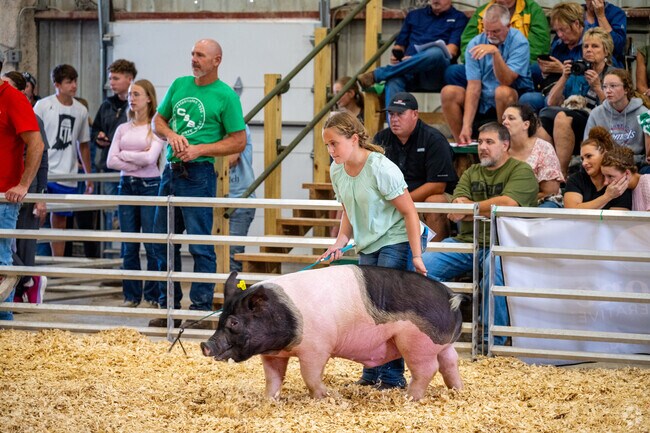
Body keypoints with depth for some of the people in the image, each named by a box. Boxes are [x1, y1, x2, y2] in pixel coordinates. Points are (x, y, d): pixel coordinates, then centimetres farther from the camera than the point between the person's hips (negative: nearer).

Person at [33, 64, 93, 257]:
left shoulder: (81, 111, 9)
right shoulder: (43, 105, -3)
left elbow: (83, 145, 18)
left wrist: (89, 176, 17)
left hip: (67, 176, 4)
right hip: (43, 173, -4)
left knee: (60, 221, 9)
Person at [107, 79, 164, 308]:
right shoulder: (123, 129, 12)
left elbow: (150, 158, -15)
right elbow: (110, 161, 3)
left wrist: (124, 154, -4)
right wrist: (137, 163, -8)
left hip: (150, 186, -5)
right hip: (127, 186, 5)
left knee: (153, 246, -4)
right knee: (129, 246, 6)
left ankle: (152, 296, 3)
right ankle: (131, 296, 12)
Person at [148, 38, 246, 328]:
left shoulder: (225, 95, -5)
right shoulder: (180, 85, 12)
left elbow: (239, 141, -6)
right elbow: (158, 120, 18)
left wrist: (199, 149, -15)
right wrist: (171, 135, -4)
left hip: (199, 174, -7)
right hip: (171, 171, 7)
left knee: (200, 245, -5)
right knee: (163, 241, 11)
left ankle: (201, 309, -1)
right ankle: (169, 307, 20)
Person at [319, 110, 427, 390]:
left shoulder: (380, 168, -21)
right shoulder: (337, 171, 1)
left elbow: (409, 212, -18)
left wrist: (416, 256, -20)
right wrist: (341, 240, -3)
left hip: (397, 241, -7)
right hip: (368, 246, 7)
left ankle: (393, 375, -7)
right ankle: (372, 373, 15)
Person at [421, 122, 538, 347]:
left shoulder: (521, 171, 4)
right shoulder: (471, 174, 22)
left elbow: (507, 204, -14)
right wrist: (489, 209, -8)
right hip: (464, 242, 6)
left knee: (493, 266, -39)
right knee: (422, 263, -13)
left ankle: (492, 339, -30)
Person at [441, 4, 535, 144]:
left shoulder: (519, 42, -14)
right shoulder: (475, 44, -5)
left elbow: (506, 81, -25)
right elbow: (473, 87, -12)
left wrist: (495, 52, -39)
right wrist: (466, 126, -23)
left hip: (515, 100, -4)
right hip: (483, 101, 4)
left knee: (502, 92, -36)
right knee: (448, 93, -18)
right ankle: (461, 144, -11)